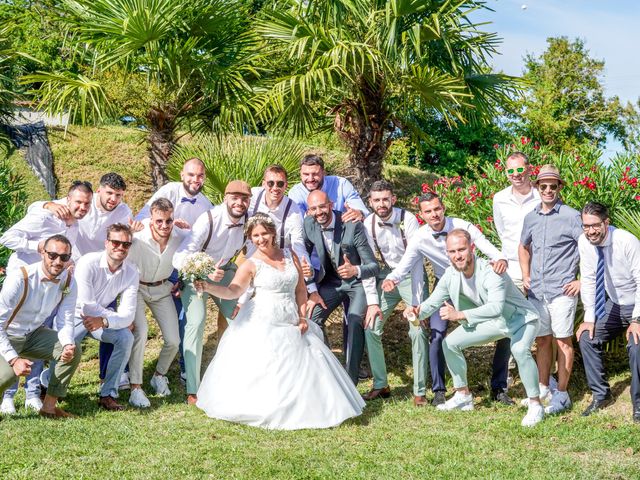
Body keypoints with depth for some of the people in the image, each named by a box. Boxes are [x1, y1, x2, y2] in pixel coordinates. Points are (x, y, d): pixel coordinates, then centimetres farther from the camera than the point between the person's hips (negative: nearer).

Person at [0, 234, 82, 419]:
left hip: (34, 334, 6)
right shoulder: (20, 278, -27)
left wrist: (68, 345, -29)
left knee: (74, 350, -14)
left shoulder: (68, 282, -10)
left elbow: (65, 322, -6)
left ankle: (49, 406, -2)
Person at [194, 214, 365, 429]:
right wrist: (208, 287, -31)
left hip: (291, 324, 4)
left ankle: (297, 409, 13)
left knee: (303, 365, 1)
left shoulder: (290, 256, 9)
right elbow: (232, 291, -14)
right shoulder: (251, 264, -3)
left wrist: (303, 317, 2)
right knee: (263, 369, -10)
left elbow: (300, 289, 13)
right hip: (263, 325, -4)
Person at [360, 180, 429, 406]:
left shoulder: (407, 219, -19)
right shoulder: (368, 224, -8)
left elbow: (416, 260, -19)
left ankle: (420, 391, -5)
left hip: (410, 276, -4)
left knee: (418, 330, -14)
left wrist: (416, 301, -24)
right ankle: (380, 385, 10)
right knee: (371, 328, -4)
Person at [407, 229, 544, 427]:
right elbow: (433, 301, -3)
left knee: (520, 350, -36)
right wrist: (418, 311, -26)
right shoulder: (451, 275, -13)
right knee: (450, 343, 4)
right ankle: (463, 396, 20)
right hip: (492, 321, 7)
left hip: (520, 318, -7)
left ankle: (535, 405, -19)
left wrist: (459, 315, -53)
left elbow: (496, 307, -49)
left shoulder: (490, 272, -36)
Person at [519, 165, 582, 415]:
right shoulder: (531, 217, 10)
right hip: (536, 291, 5)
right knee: (542, 340, 13)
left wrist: (583, 281, -9)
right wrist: (526, 276, 16)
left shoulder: (571, 216, -7)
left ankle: (562, 394, 7)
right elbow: (523, 247, 27)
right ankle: (543, 389, 23)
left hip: (562, 291, -5)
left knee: (563, 340, 1)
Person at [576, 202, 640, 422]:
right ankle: (601, 395, 9)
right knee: (586, 337, -5)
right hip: (612, 304, 6)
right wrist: (589, 318, -7)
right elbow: (588, 280, -4)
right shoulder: (584, 242, -12)